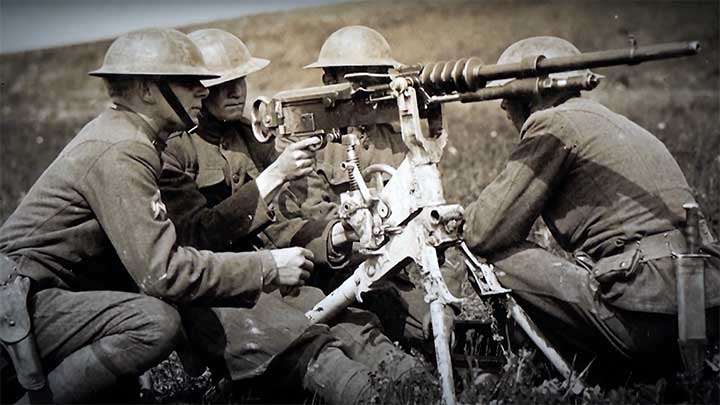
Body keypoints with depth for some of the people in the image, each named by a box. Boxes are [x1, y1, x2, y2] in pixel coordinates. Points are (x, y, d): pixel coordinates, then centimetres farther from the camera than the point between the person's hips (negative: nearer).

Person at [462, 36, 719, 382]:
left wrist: (466, 215, 17)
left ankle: (602, 371, 0)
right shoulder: (609, 120, 22)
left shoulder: (553, 124, -3)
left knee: (501, 259, 0)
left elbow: (486, 234, -6)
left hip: (649, 310, -9)